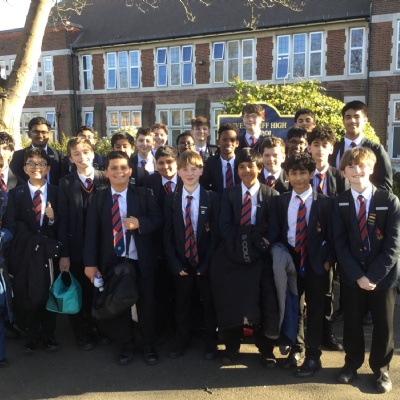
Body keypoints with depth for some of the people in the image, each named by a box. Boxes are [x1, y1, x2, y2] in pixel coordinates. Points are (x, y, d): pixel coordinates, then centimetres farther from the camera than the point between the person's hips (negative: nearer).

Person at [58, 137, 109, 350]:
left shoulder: (106, 179, -4)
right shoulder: (65, 183, -3)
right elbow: (63, 219, -6)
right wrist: (64, 253, -10)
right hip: (76, 248, 0)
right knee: (78, 292, 14)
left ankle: (97, 327, 38)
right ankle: (81, 333, 34)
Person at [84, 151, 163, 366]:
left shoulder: (144, 194, -2)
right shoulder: (98, 198, 1)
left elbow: (159, 219, -4)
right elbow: (91, 233, -4)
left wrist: (140, 223, -23)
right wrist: (91, 263, -10)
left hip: (141, 261, -1)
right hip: (112, 262, 1)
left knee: (146, 306, 9)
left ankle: (149, 346, 30)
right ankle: (126, 345, 34)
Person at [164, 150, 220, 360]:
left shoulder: (212, 198, -5)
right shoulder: (171, 200, 2)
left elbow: (216, 234, -7)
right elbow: (167, 235, 2)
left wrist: (207, 263, -12)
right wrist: (175, 264, -6)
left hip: (205, 263, -2)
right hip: (181, 264, 2)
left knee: (209, 304, 13)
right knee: (181, 305, 15)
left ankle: (210, 342, 32)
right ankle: (181, 341, 34)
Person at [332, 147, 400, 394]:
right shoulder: (339, 203, -1)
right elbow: (340, 244, -4)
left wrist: (373, 276, -15)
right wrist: (357, 275, -13)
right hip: (352, 276, 1)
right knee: (352, 323, 12)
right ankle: (352, 363, 34)